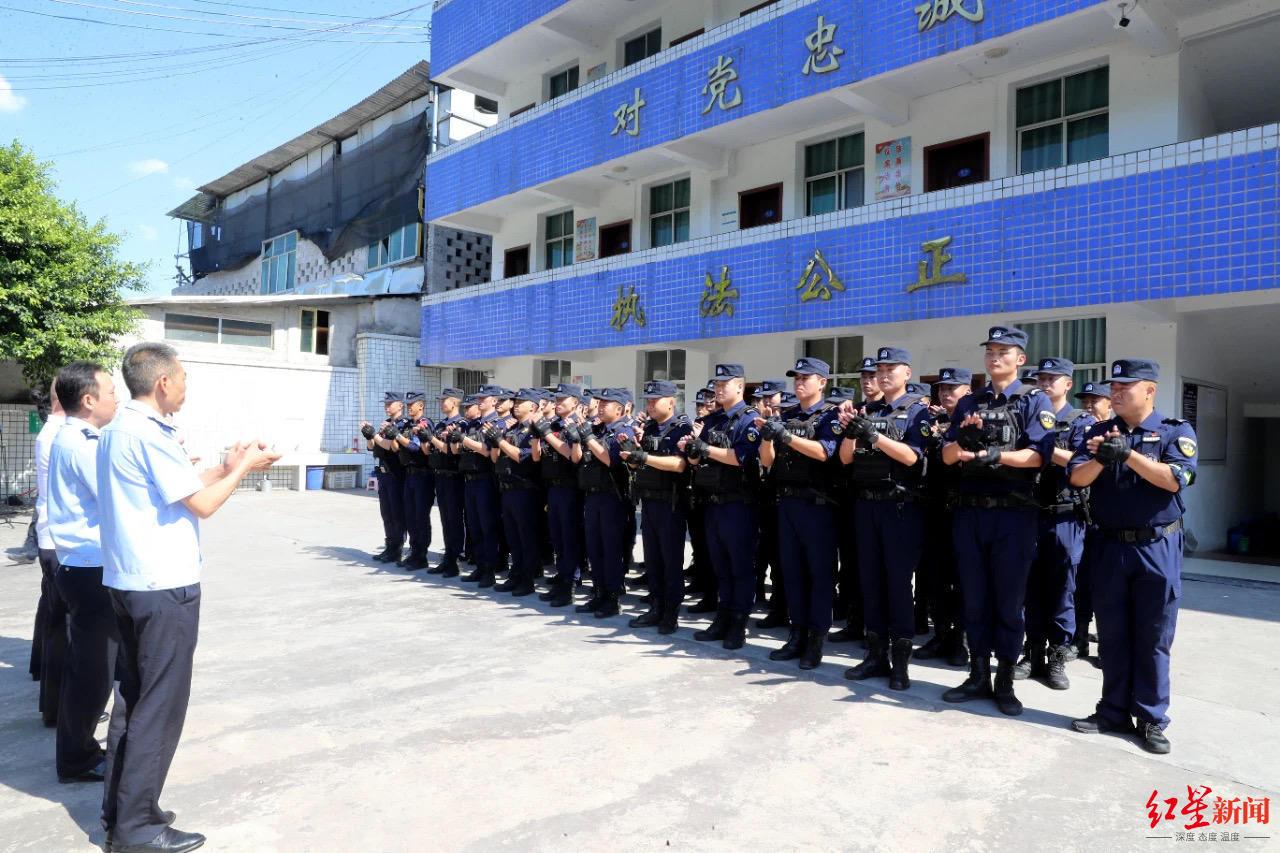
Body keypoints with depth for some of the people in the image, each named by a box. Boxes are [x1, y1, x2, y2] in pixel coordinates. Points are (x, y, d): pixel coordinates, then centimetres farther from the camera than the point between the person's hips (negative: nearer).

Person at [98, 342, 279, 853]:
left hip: (128, 582, 10)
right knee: (161, 704, -1)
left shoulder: (119, 429, 13)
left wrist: (226, 467, 13)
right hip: (164, 586, -10)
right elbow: (202, 504, -17)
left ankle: (119, 811, 25)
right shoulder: (149, 433, -17)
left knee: (134, 695, 16)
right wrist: (242, 468, -3)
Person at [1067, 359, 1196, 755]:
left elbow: (1174, 479, -17)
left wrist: (1127, 453, -21)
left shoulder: (1176, 431, -1)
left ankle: (1152, 719, 15)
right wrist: (1100, 458, -23)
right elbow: (1077, 478, -4)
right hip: (1111, 546, 3)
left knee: (1153, 637, 4)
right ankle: (1114, 711, 20)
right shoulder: (1099, 432, 8)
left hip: (1158, 548, -3)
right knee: (1112, 635, 9)